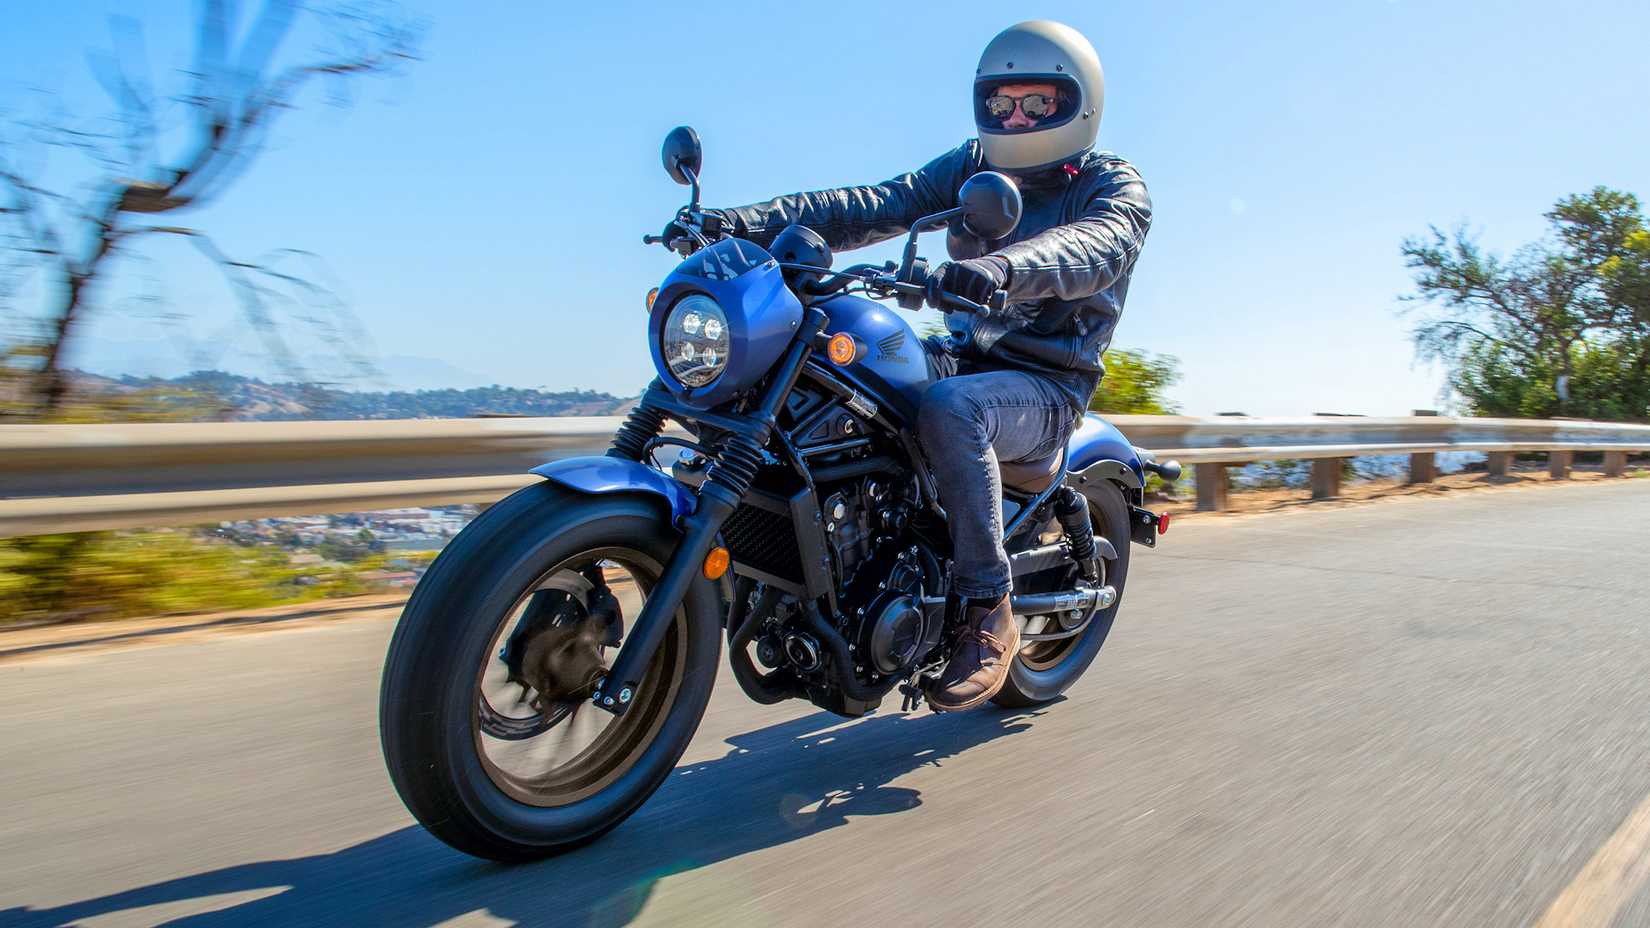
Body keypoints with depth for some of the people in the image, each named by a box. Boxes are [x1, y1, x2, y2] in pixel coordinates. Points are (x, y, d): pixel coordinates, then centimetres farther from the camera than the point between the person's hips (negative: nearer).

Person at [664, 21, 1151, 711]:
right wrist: (755, 220, -21)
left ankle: (987, 613, -25)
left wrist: (1002, 265, -50)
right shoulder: (973, 165, 12)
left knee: (947, 409, -38)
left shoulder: (1115, 186, -1)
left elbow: (1101, 245, -27)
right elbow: (879, 205, -4)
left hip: (1048, 383, -5)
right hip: (966, 354, 6)